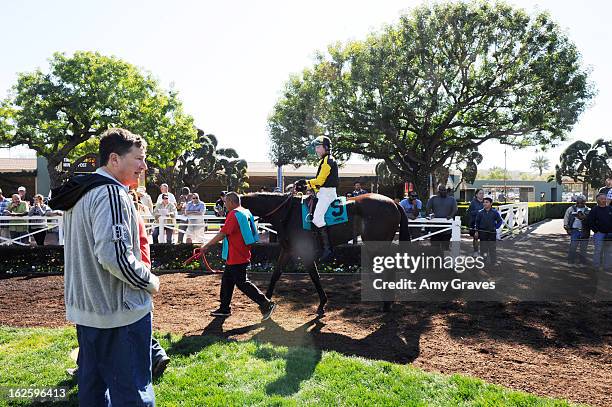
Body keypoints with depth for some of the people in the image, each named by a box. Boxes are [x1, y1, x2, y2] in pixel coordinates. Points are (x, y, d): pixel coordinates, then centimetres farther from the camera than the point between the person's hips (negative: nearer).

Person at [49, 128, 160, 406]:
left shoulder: (78, 193, 12)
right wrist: (151, 282, -14)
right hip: (120, 310, -10)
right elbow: (114, 254, -29)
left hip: (84, 308, 10)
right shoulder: (112, 193, -19)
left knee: (91, 385, 20)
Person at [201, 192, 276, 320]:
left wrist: (207, 245, -11)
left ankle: (266, 304, -6)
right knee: (227, 280, 18)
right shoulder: (246, 212, 11)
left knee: (242, 283, -5)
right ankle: (224, 309, 27)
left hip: (236, 257, -10)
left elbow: (222, 234, -19)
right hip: (242, 255, 10)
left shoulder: (233, 214, -17)